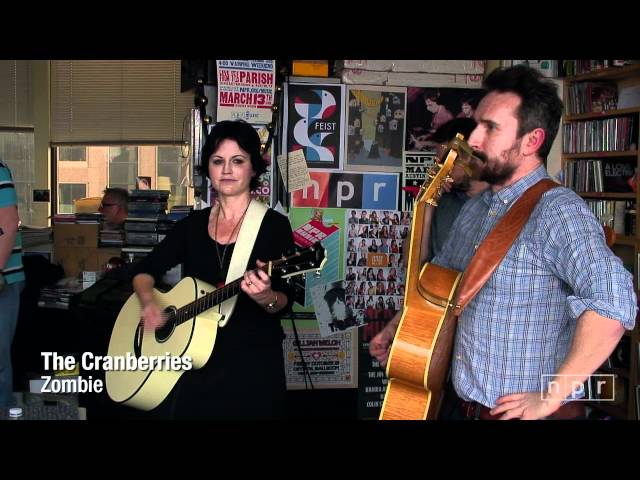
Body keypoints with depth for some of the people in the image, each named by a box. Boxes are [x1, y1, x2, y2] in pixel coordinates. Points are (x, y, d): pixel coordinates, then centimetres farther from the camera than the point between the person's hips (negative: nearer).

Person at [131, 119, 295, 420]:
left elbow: (285, 301, -9)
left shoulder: (274, 225, -5)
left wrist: (265, 297, -31)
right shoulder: (192, 225, 7)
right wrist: (148, 302, -8)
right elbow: (145, 270, 12)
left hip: (254, 365, -3)